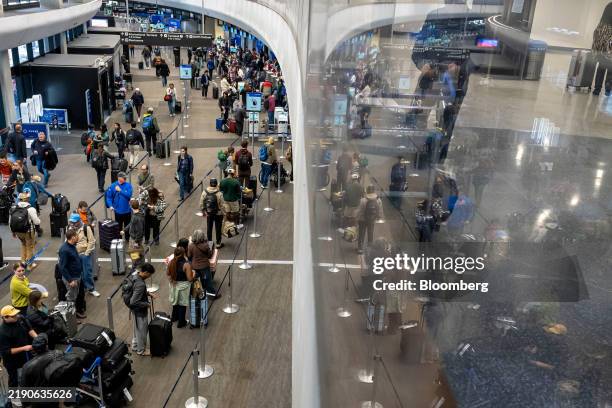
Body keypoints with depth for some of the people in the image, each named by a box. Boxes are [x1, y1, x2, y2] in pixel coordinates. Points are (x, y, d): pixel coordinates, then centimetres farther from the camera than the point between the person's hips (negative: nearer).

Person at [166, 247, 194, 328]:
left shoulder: (171, 263, -10)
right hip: (183, 286, -5)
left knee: (175, 300, 26)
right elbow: (190, 278, -23)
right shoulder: (186, 264, -25)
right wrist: (192, 273, -4)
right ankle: (181, 322, 22)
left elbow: (168, 273, 6)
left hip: (174, 285, 5)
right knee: (182, 303, 11)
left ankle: (174, 317, 46)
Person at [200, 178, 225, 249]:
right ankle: (218, 243, 18)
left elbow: (201, 204, -3)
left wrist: (203, 211, 12)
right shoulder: (219, 194, -22)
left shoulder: (204, 192, -10)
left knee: (209, 228, 17)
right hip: (218, 214, -3)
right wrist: (223, 213, -3)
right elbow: (222, 205, -17)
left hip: (208, 213, 3)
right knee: (218, 228, 10)